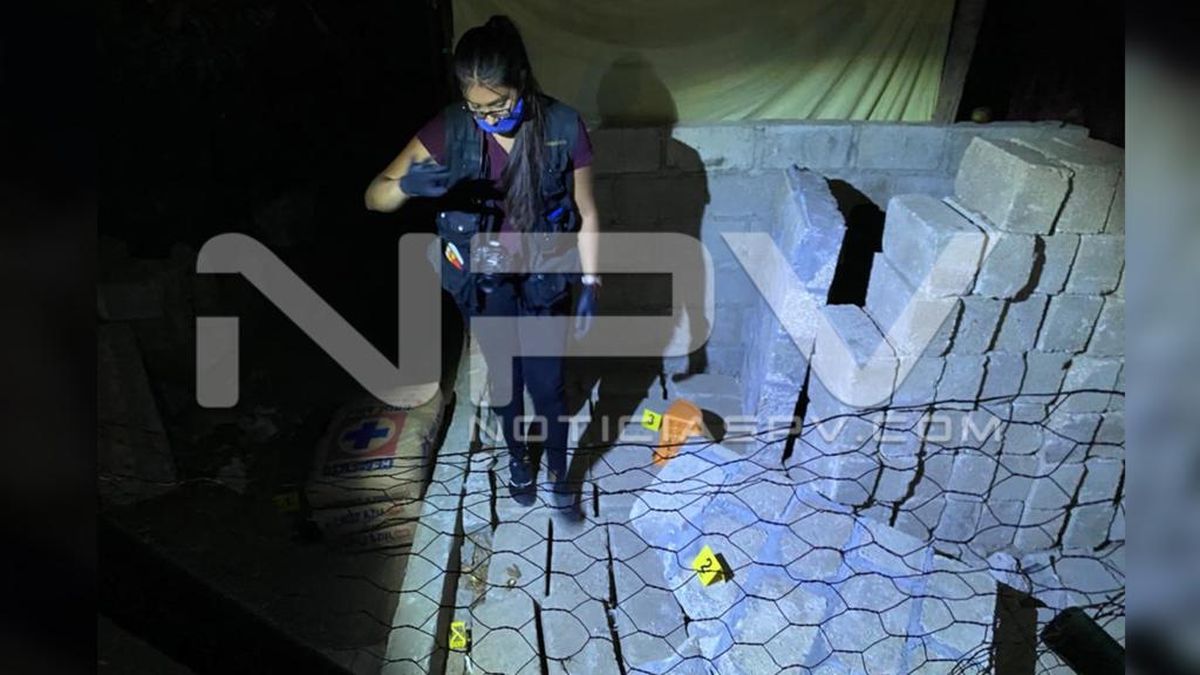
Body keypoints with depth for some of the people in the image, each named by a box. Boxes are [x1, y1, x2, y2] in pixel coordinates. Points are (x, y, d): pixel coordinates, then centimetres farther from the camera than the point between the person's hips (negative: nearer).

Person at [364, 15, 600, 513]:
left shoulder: (564, 128, -19)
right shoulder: (450, 129, -17)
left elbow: (586, 215, -8)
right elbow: (374, 196, -17)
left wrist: (589, 285, -9)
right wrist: (408, 184, -39)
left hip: (544, 281, -1)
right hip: (483, 284, 1)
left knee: (547, 385, 9)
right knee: (504, 378, 19)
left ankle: (558, 473, 36)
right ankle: (518, 458, 47)